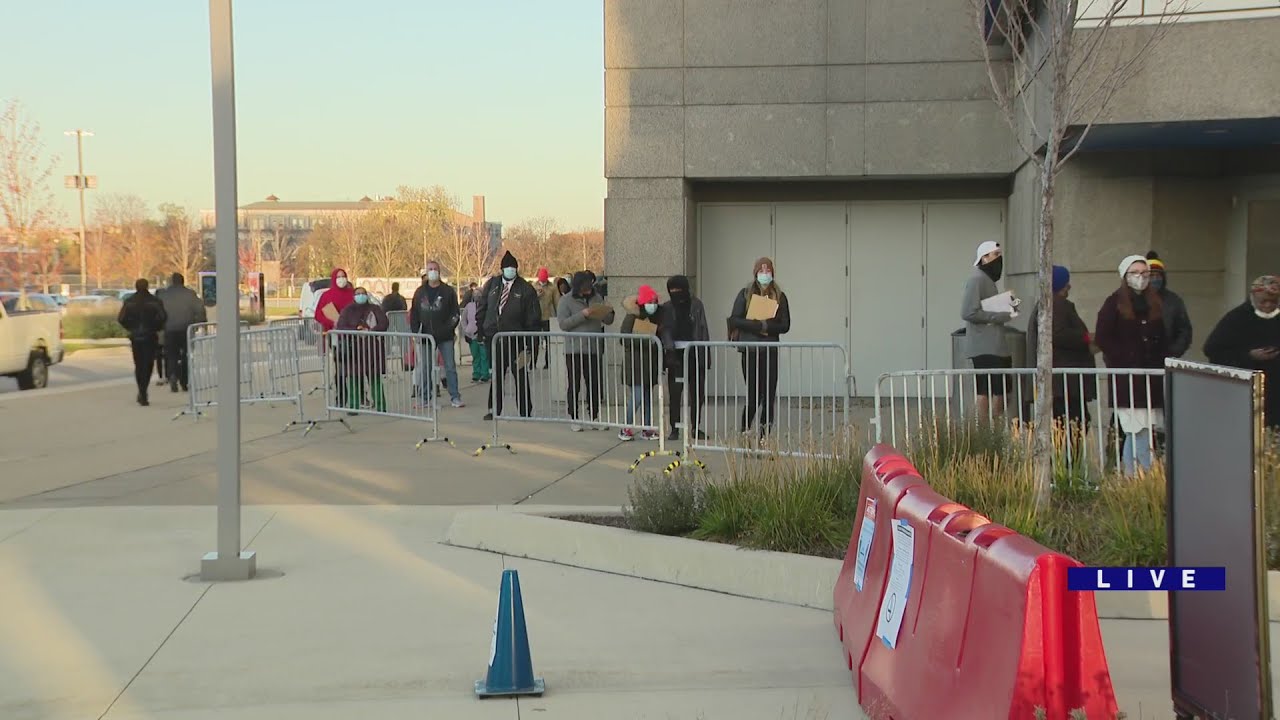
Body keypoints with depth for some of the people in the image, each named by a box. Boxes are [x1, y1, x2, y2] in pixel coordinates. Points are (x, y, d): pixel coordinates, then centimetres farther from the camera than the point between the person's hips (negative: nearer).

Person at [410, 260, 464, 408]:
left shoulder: (448, 291, 2)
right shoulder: (420, 293, 8)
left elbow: (456, 312, 1)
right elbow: (414, 314, 11)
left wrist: (450, 327, -12)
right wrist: (415, 332, 1)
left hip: (445, 336, -2)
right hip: (426, 336, 2)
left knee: (450, 367, -2)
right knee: (425, 368, 6)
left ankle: (454, 397, 2)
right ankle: (424, 398, 12)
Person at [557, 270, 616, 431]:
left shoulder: (596, 298, 10)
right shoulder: (566, 300, -2)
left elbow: (609, 321, 13)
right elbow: (563, 324, -12)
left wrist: (607, 312, -10)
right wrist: (583, 315, -19)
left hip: (594, 349, 4)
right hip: (574, 349, -4)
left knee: (595, 384, 6)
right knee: (574, 385, 1)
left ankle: (595, 417, 15)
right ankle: (573, 419, 7)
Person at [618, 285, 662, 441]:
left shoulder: (656, 319, 9)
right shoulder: (631, 318, -9)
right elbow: (624, 339, -15)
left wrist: (662, 361, 10)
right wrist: (644, 341, -21)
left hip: (650, 362, 6)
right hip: (635, 362, -6)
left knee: (648, 395, 9)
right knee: (637, 395, -11)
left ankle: (647, 429, 15)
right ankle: (626, 428, -1)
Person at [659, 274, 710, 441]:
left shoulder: (696, 305, 4)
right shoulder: (667, 308, 6)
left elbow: (703, 330, 4)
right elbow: (664, 330, -3)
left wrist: (706, 354, -1)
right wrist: (669, 349, -19)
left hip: (695, 354, 0)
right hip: (676, 354, 0)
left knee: (697, 393, 4)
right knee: (675, 393, -3)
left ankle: (695, 428, 15)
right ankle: (674, 429, 4)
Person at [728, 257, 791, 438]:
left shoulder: (779, 297, 8)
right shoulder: (745, 294, 5)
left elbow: (785, 326, 3)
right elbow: (734, 320, -4)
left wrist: (766, 326, -14)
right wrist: (760, 325, -13)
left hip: (770, 350, 1)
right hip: (750, 350, -1)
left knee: (769, 395, -2)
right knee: (753, 394, -3)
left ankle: (765, 436, 5)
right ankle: (744, 431, 13)